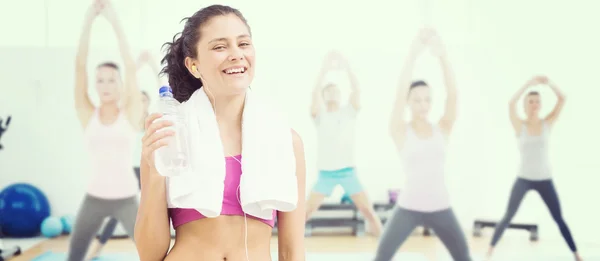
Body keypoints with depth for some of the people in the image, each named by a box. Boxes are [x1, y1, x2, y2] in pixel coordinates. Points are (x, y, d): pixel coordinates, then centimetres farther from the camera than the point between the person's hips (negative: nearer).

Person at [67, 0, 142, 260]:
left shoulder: (130, 113, -2)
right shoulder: (87, 115, 1)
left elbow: (130, 67, -11)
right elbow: (80, 66, -7)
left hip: (126, 198, -2)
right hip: (95, 198, 2)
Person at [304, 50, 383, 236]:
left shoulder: (349, 112, 5)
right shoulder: (320, 116, 1)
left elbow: (356, 90, -10)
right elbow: (315, 93, -17)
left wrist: (347, 67, -21)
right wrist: (325, 69, -25)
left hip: (348, 171, 1)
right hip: (326, 173, -1)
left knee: (368, 211, -2)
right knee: (305, 212, -4)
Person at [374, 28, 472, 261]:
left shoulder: (443, 128, 1)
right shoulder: (401, 131, -4)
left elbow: (452, 94, -13)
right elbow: (400, 93, -19)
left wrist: (442, 56, -27)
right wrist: (413, 54, -30)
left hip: (440, 208, 2)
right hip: (408, 208, -2)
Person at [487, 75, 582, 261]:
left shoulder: (548, 123, 0)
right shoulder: (520, 126, -4)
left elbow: (562, 99, -9)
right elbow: (511, 103, -21)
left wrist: (549, 83, -22)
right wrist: (530, 83, -26)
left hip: (545, 180, 1)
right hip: (523, 179, -1)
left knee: (559, 219, 6)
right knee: (508, 217, 2)